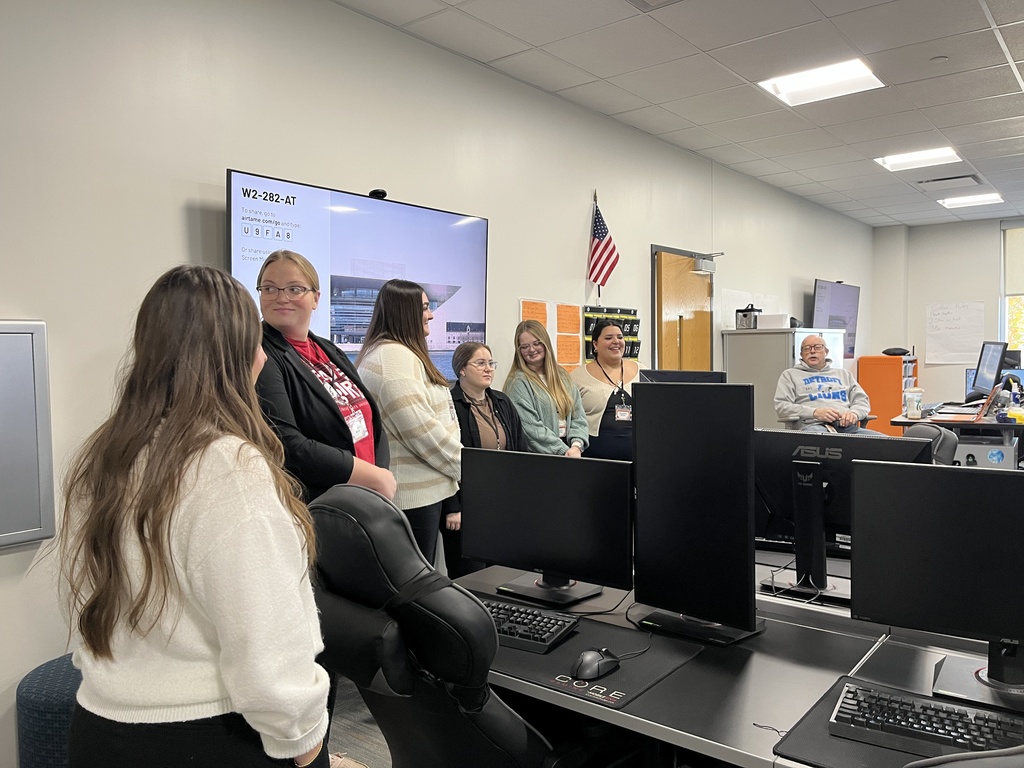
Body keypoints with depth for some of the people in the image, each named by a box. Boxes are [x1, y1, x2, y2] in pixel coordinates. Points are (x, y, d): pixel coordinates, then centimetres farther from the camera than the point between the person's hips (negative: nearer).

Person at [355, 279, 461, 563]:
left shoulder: (398, 354, 18)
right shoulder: (394, 355, -15)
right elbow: (420, 429, -21)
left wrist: (457, 462, 18)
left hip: (420, 489, 10)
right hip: (414, 493, -10)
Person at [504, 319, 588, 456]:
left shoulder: (562, 377, 15)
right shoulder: (518, 382, -3)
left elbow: (578, 416, 12)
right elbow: (531, 427, -10)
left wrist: (576, 445, -5)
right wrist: (564, 451, -13)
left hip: (568, 447, 5)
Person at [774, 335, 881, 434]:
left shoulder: (843, 373, 30)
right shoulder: (790, 375, 18)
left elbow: (862, 400, 25)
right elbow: (781, 406, 6)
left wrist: (854, 413, -2)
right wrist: (815, 412, -9)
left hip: (846, 426, 4)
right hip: (813, 425, -4)